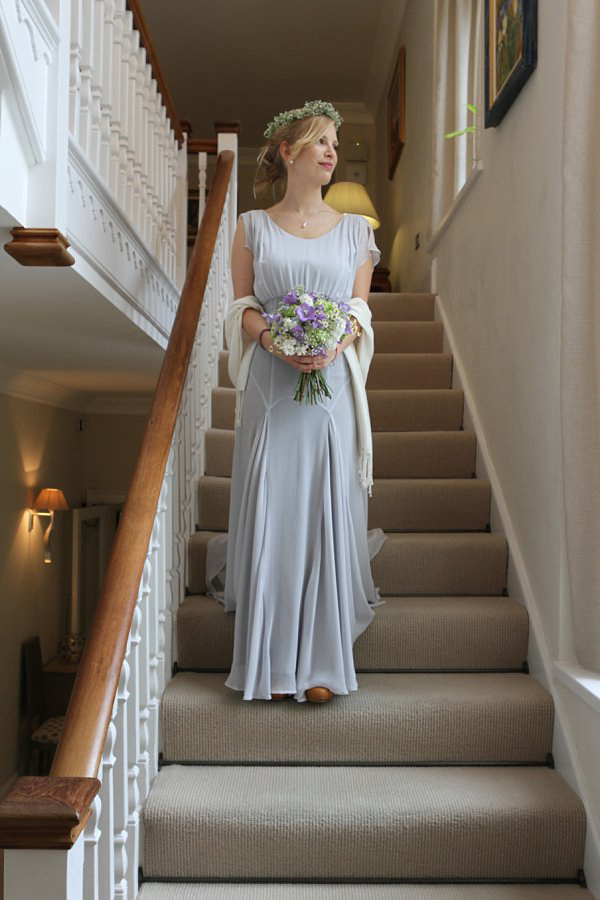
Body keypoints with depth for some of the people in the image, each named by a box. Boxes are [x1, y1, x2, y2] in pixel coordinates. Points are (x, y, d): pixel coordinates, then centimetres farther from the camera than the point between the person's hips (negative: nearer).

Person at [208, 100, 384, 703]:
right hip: (270, 382, 0)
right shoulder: (253, 227, 12)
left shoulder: (354, 230, 14)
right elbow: (242, 305, 7)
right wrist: (275, 338, -14)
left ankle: (322, 661, 7)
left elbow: (360, 308, 10)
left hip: (332, 381, 1)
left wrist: (336, 343, -12)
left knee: (327, 509, -4)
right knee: (269, 509, -4)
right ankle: (272, 660, 8)